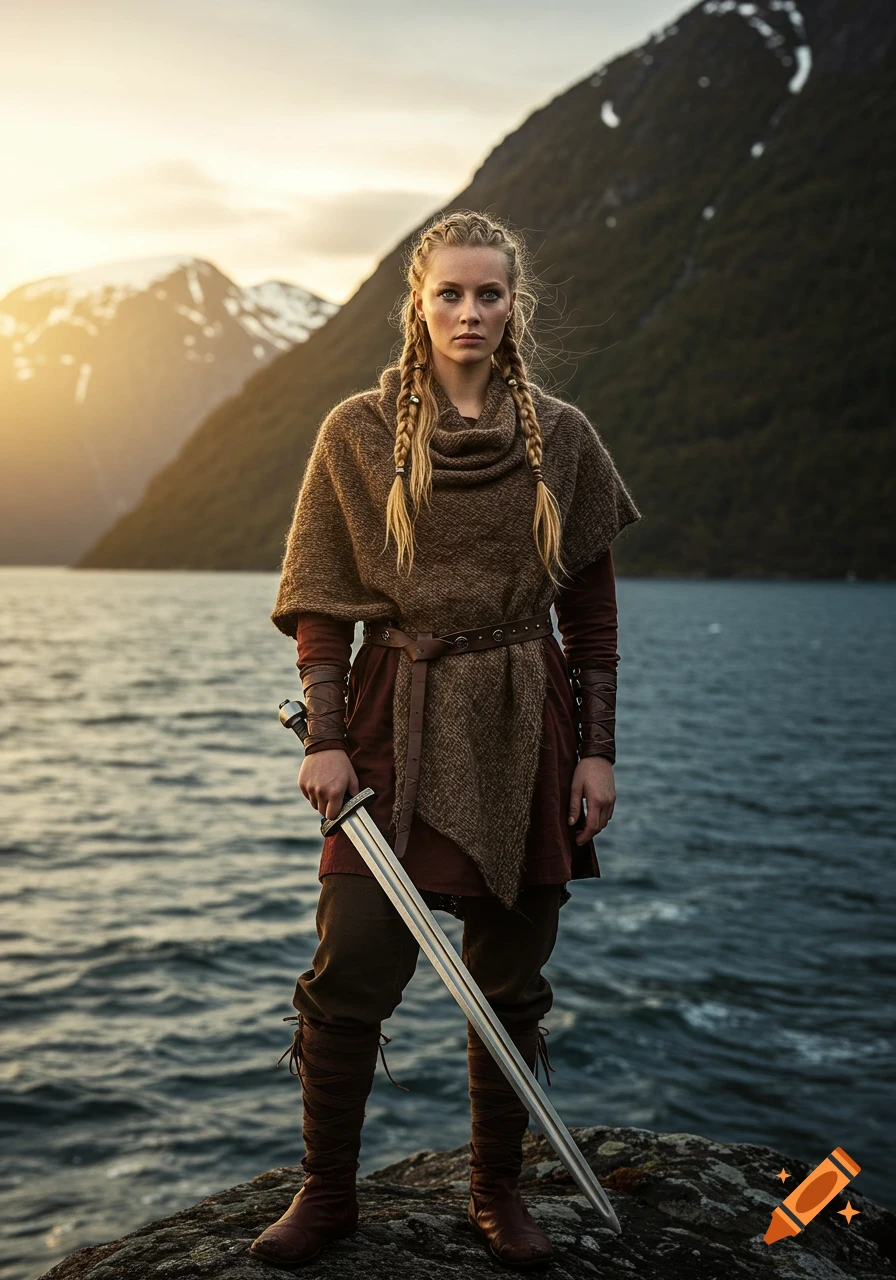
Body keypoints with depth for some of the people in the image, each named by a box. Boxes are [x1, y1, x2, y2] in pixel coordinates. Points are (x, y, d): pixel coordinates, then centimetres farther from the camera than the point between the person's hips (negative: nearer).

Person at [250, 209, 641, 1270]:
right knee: (351, 973, -3)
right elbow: (321, 599, 1)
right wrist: (325, 738, -7)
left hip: (524, 731, 1)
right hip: (396, 723, -1)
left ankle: (497, 1192, 28)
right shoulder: (358, 433, 1)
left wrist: (596, 751, 3)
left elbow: (591, 611, 7)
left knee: (511, 981, 9)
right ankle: (326, 1192, 19)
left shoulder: (561, 437, 4)